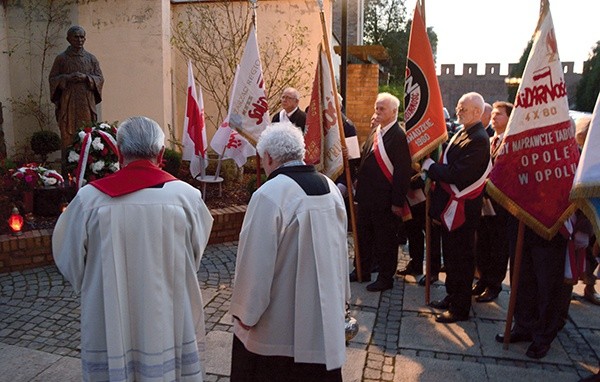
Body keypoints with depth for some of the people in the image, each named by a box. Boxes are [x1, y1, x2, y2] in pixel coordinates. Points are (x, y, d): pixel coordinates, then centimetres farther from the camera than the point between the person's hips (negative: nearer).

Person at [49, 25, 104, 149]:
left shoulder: (91, 58, 9)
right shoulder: (61, 58, 5)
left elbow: (100, 78, 6)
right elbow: (52, 78, 5)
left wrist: (86, 77, -12)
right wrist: (67, 78, -13)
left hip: (86, 104, 1)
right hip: (68, 103, -1)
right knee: (68, 136, -3)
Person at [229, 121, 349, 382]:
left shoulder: (269, 196, -23)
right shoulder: (330, 187, -1)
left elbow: (256, 261, -19)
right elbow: (340, 248, 8)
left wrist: (245, 312, -5)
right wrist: (339, 296, 20)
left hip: (279, 323, -6)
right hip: (324, 312, 6)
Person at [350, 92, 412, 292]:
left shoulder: (399, 136, -16)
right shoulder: (374, 132, 10)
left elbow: (403, 171, -18)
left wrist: (398, 202, -19)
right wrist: (359, 179, 4)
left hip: (385, 200, -8)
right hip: (367, 196, 8)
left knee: (385, 240, 7)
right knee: (363, 235, 19)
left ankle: (386, 278, 23)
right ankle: (362, 271, 35)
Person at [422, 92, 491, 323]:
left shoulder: (478, 140, -19)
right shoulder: (462, 133, 11)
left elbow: (457, 175, -26)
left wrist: (429, 166, -14)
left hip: (462, 210, -9)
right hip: (451, 207, 9)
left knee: (460, 259, 2)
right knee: (451, 255, 19)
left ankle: (460, 308, 16)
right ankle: (452, 297, 35)